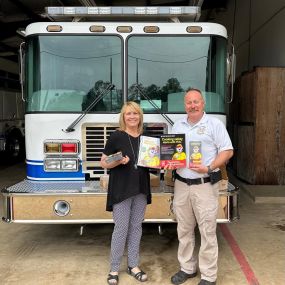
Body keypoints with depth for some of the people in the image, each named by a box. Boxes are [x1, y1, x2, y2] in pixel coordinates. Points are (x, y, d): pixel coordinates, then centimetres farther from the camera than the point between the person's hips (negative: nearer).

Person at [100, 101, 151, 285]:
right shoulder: (116, 136, -6)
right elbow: (103, 163, -6)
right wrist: (118, 162, -23)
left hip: (141, 189, 5)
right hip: (121, 189, -4)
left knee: (136, 227, 11)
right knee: (121, 228, -1)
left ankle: (133, 265, 25)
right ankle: (114, 269, 14)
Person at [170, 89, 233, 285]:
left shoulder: (214, 124, -2)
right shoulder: (178, 126, 13)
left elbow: (228, 151, -6)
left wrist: (209, 168, -19)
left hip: (205, 186, -5)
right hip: (182, 185, 5)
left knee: (207, 232, 0)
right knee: (184, 230, 13)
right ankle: (187, 268, 28)